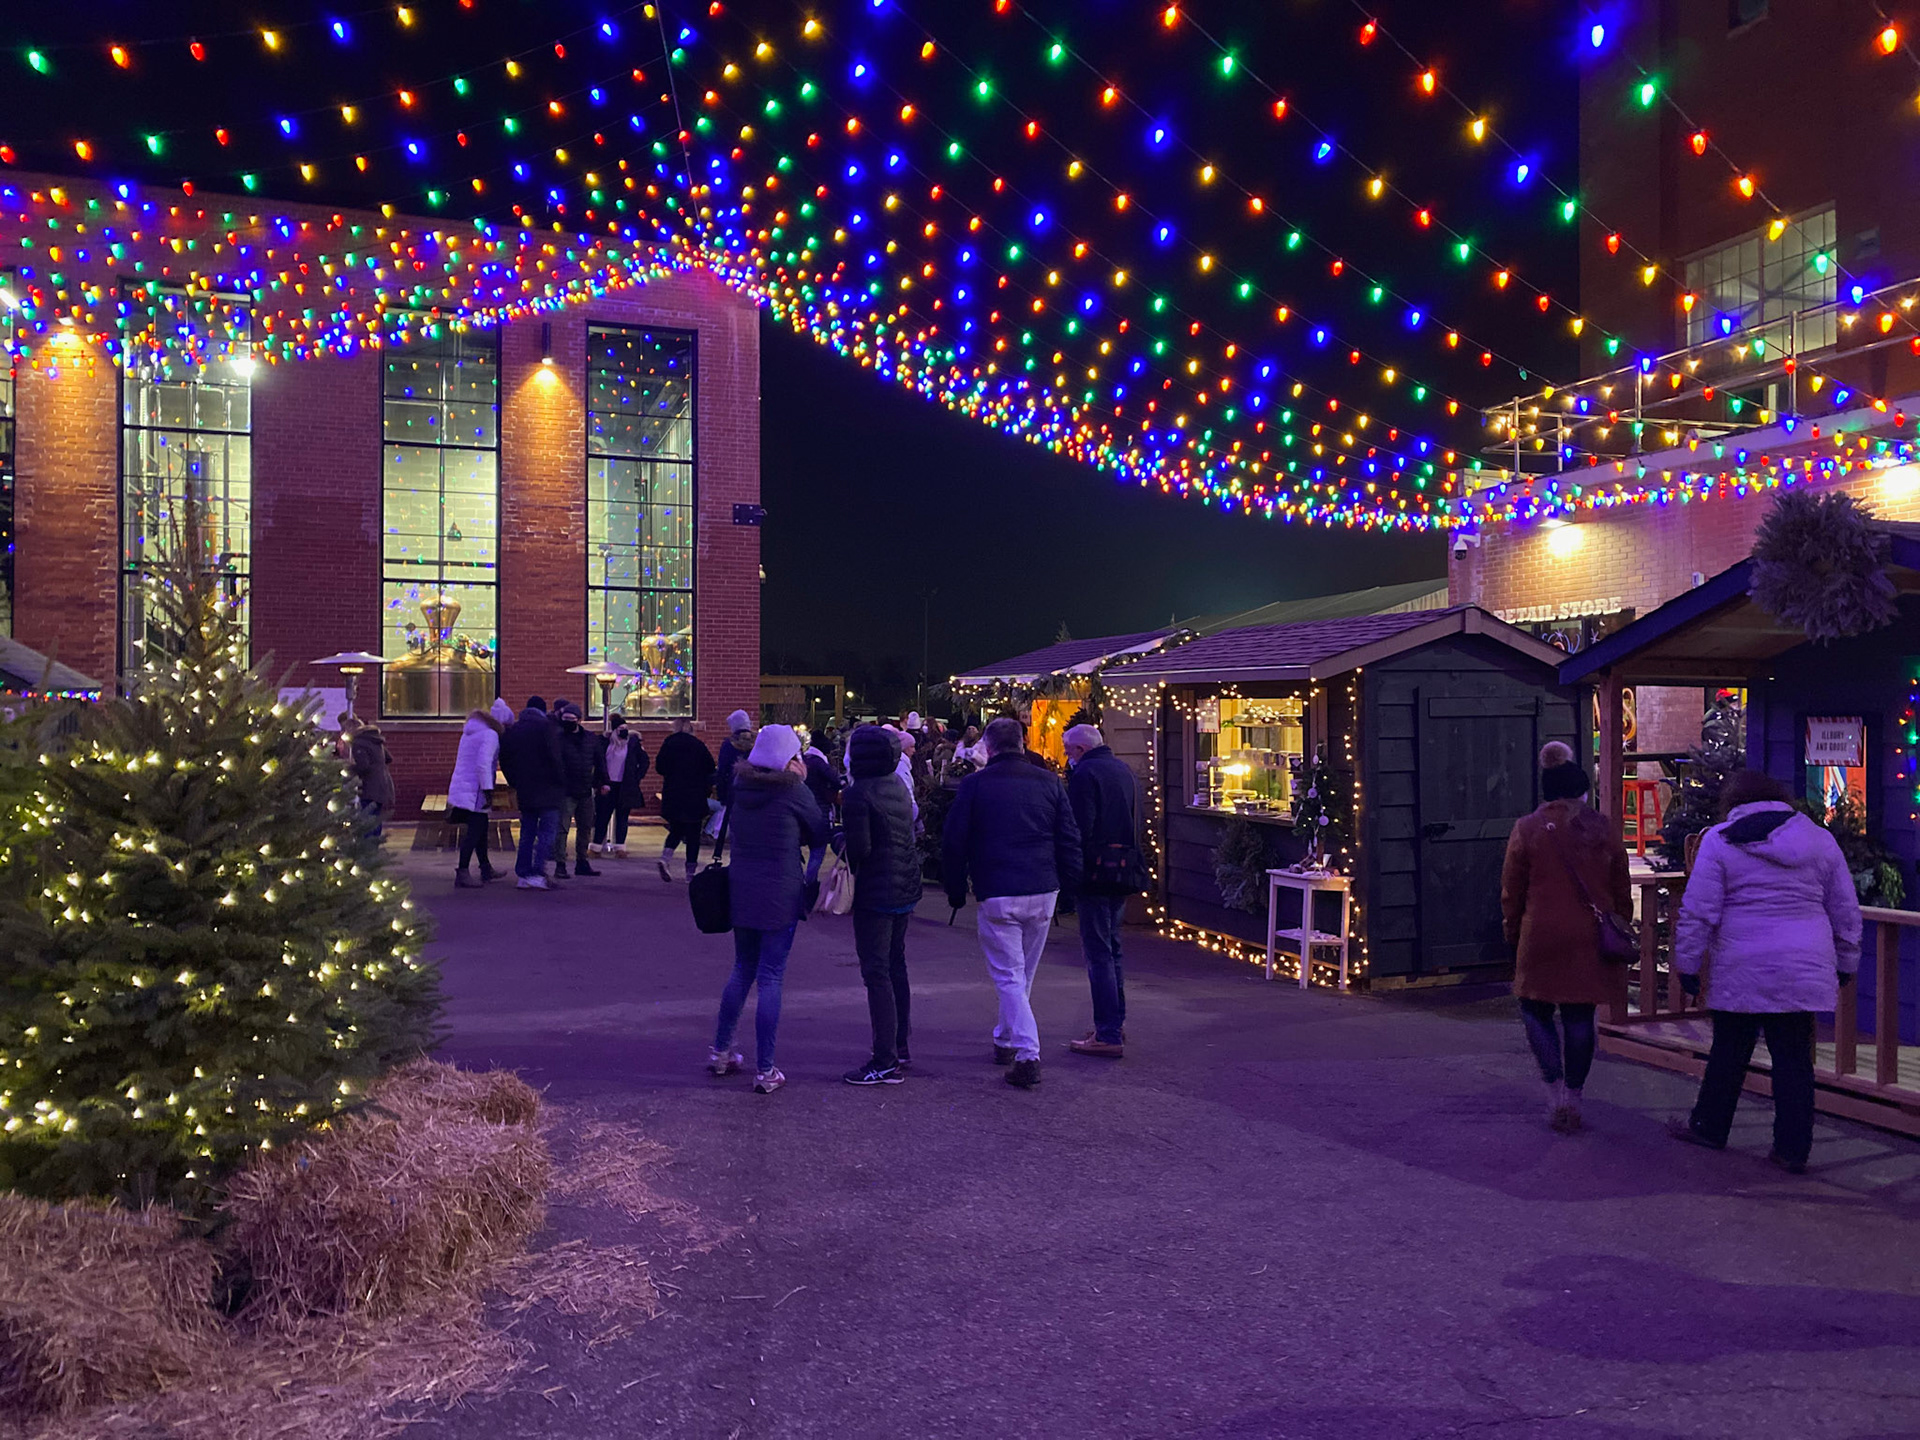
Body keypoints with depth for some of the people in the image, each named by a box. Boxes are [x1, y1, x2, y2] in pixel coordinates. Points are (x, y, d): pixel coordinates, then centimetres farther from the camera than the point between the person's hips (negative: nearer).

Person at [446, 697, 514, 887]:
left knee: (480, 829, 18)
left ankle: (486, 869, 29)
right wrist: (488, 790, -22)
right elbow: (483, 764, -24)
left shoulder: (470, 732, 17)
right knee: (474, 831, -10)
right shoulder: (490, 735, -14)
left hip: (460, 787, 10)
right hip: (474, 792, -10)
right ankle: (463, 874, -14)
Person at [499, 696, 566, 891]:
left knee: (527, 833, 12)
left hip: (524, 792, 6)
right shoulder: (547, 727, -8)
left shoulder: (512, 730, 10)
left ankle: (523, 874, 11)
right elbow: (555, 758, -15)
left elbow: (504, 760, 14)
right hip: (547, 790, -6)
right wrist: (562, 781, -4)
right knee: (547, 832, -2)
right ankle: (537, 873, -11)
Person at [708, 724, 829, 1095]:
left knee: (742, 970, 21)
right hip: (781, 894, -6)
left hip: (741, 890, 6)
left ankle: (721, 1051, 28)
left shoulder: (741, 786, 4)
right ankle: (765, 1071, 4)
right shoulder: (793, 791, -12)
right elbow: (821, 834, -1)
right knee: (770, 978, -1)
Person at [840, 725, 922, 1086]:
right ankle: (900, 1049, 27)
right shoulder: (899, 789, 10)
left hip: (874, 893, -9)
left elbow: (859, 848, -20)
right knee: (896, 967, 18)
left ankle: (886, 1062, -5)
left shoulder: (858, 794, -16)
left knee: (876, 972, -5)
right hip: (905, 890, 9)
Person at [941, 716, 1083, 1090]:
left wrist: (956, 891, 9)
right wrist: (1069, 886, 13)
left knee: (1009, 976, 1)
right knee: (1024, 974, 19)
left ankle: (1028, 1056, -9)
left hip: (997, 895, -4)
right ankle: (1005, 1041, 33)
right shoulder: (1049, 783, 6)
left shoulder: (974, 785, -3)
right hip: (1043, 893, 4)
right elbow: (1070, 839, 6)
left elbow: (953, 843, -2)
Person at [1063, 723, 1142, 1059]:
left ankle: (1108, 1035, -6)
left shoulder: (1085, 773, -12)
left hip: (1096, 871, -9)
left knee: (1098, 952, -6)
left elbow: (1079, 828, -18)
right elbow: (1136, 825, 20)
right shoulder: (1124, 771, 16)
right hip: (1124, 871, 9)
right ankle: (1116, 1022, 26)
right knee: (1112, 948, 19)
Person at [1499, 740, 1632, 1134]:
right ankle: (1573, 1100, 13)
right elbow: (1621, 892, 10)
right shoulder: (1604, 829, 3)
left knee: (1535, 1010, 11)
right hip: (1591, 939, 3)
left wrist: (1513, 932, 11)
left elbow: (1512, 891, 0)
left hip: (1542, 938, -3)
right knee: (1580, 1017, 9)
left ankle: (1555, 1090, -1)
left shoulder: (1527, 829, -5)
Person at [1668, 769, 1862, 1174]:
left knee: (1729, 1052, 10)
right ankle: (1793, 1148, 11)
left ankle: (1709, 1128, 25)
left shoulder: (1719, 841, -3)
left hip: (1741, 971, -3)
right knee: (1793, 1057, 8)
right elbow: (1846, 911, 14)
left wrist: (1687, 963, 2)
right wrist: (1846, 962, 25)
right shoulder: (1821, 839, 9)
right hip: (1804, 970, 3)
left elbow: (1698, 912, -6)